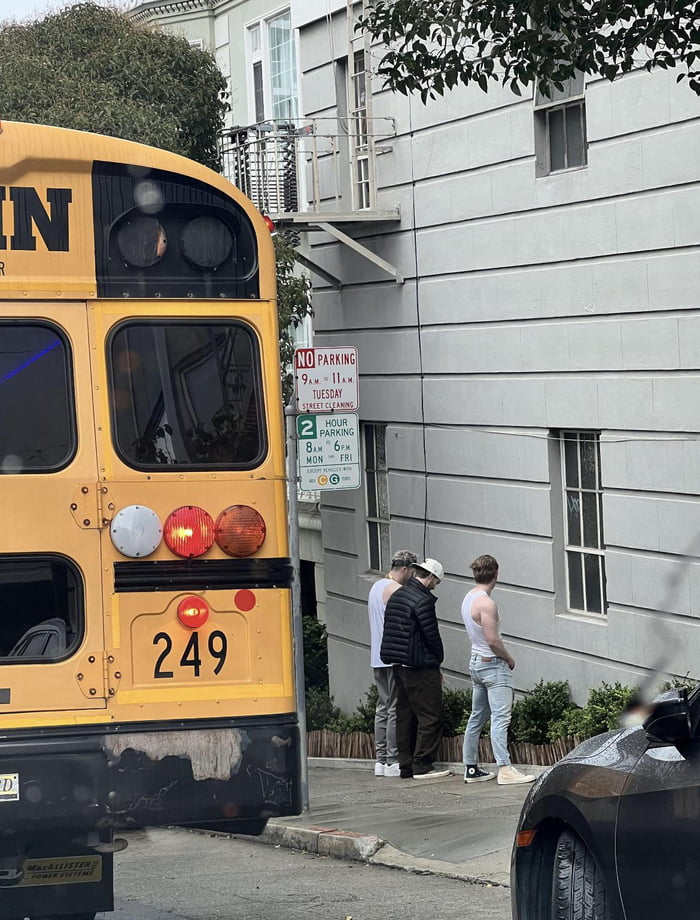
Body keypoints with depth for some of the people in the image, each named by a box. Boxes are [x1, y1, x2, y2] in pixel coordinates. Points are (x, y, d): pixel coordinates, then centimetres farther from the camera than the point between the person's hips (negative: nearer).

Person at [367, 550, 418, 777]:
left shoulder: (376, 587, 18)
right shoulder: (396, 590, -12)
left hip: (377, 658, 9)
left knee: (383, 708, 10)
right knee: (396, 709, -7)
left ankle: (381, 760, 10)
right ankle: (393, 762, -8)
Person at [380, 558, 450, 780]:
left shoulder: (396, 596, 14)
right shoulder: (423, 600, -15)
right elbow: (432, 635, -14)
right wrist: (438, 660, 4)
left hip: (399, 665, 9)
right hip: (420, 667, -9)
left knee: (405, 715, 12)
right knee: (430, 716, -4)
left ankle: (406, 765, 13)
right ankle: (422, 765, -6)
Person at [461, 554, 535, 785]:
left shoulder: (468, 598, 9)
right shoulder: (486, 603, -19)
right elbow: (493, 639, -22)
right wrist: (509, 658, -5)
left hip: (476, 661, 9)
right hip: (493, 663, -9)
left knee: (477, 716, 14)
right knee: (500, 717, -11)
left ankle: (471, 768, 18)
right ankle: (504, 769, -16)